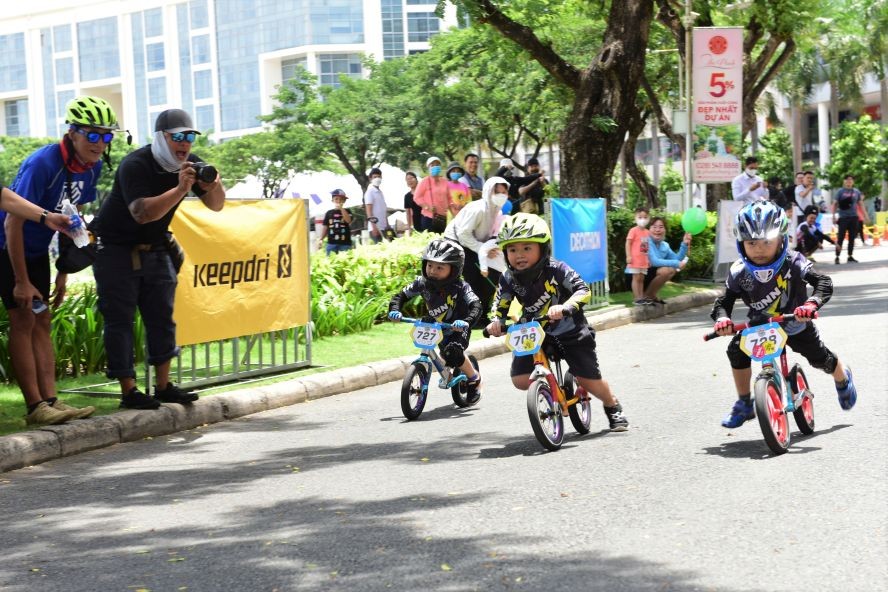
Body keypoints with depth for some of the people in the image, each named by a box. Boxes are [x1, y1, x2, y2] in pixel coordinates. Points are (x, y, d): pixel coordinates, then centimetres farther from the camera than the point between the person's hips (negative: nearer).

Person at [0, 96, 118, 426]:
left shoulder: (92, 166, -6)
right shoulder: (43, 163, -29)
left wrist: (63, 273, 8)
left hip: (37, 250, 8)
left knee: (42, 322, 4)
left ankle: (50, 400, 3)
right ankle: (36, 407, -11)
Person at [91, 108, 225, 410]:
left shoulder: (190, 164, -3)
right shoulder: (135, 165, -23)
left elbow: (216, 206, -2)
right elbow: (142, 212, -36)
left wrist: (213, 186, -25)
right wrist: (180, 189, -42)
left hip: (154, 249, 7)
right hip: (116, 249, -7)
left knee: (162, 316, 4)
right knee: (120, 319, -6)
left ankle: (163, 386, 10)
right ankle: (128, 391, -4)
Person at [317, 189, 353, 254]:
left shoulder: (347, 212, 6)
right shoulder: (329, 213, 11)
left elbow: (348, 220, -14)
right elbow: (325, 227, 13)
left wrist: (341, 208, -16)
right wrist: (320, 239, 6)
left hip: (345, 243, -2)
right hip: (332, 243, 2)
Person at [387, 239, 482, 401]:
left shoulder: (460, 287, -26)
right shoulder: (422, 283, -15)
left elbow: (475, 306, -35)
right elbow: (400, 296, -7)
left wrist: (466, 321, -55)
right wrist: (394, 310, -28)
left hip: (458, 328, -5)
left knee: (452, 352, -27)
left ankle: (474, 378, -2)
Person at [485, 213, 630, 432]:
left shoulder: (556, 270, -20)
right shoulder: (509, 280, -9)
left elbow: (583, 290, -27)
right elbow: (500, 306, -1)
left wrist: (564, 307, -45)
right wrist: (496, 321, -23)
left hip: (571, 333, -3)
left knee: (589, 380, -5)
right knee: (520, 379, -14)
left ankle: (613, 407, 28)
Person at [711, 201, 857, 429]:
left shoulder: (792, 262, -29)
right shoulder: (739, 272, -23)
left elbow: (823, 282, -36)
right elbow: (723, 302, -18)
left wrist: (811, 304, -56)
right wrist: (722, 318, -41)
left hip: (795, 324, -1)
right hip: (759, 325, 1)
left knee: (820, 357, 3)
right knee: (737, 350, -19)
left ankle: (843, 379, 44)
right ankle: (744, 404, 0)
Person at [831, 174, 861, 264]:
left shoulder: (856, 192, 9)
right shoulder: (841, 192, -1)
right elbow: (835, 204, -2)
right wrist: (834, 215, -12)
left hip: (853, 217, 4)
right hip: (843, 217, -4)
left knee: (852, 237, 8)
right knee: (841, 237, -6)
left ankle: (850, 256, 16)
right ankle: (837, 257, -3)